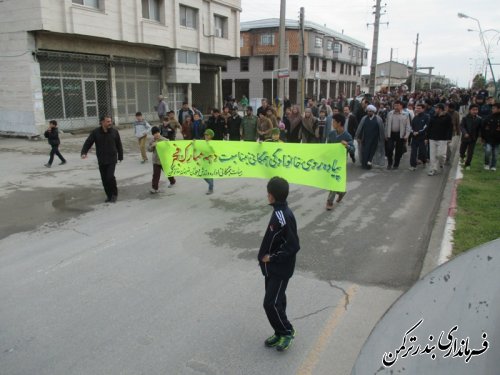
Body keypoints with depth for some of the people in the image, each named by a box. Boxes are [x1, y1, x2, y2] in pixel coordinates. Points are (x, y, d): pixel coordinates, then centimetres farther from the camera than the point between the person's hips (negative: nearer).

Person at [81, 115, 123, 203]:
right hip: (101, 160, 2)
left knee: (110, 176, -14)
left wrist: (120, 156, 8)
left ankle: (114, 194, 7)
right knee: (104, 179, 6)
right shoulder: (95, 132, -2)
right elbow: (88, 143, -5)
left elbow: (119, 145, 6)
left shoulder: (114, 132, 0)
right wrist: (84, 152, -20)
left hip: (112, 159, -2)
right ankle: (109, 195, 22)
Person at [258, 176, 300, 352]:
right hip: (273, 267, 9)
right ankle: (280, 333, 32)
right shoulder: (279, 211, 3)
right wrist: (268, 257, 11)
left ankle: (287, 332, 18)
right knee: (276, 300, 18)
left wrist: (272, 257, -18)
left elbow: (293, 246, -26)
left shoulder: (283, 217, -26)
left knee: (271, 303, -2)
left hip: (280, 269, -9)